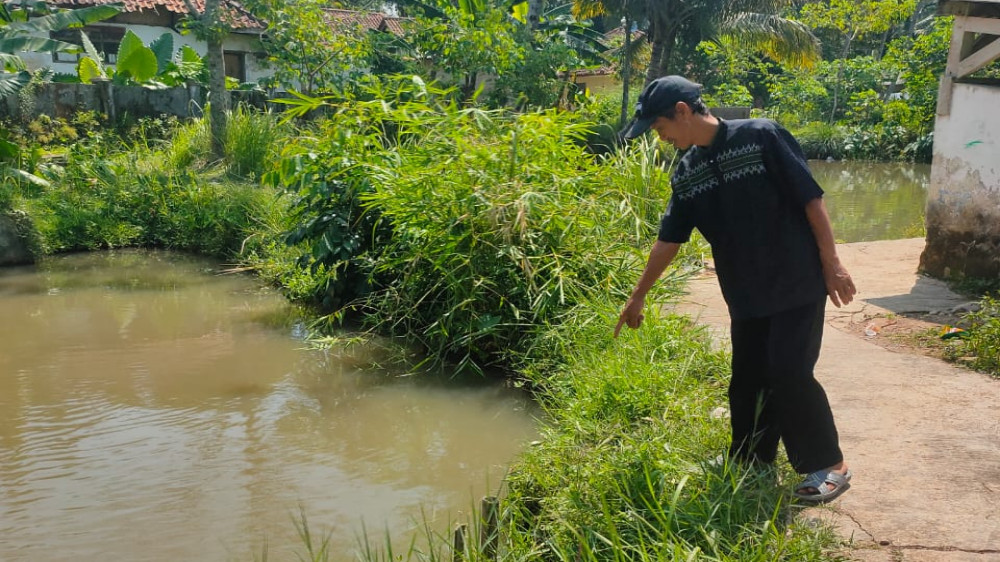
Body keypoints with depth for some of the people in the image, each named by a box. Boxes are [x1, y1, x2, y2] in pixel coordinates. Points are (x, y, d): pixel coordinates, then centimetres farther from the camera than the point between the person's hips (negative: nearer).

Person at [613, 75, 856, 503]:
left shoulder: (761, 137, -12)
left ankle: (830, 465, 9)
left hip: (797, 285, -6)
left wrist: (831, 264, -13)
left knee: (789, 374, -8)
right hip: (745, 297, 6)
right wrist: (638, 296, 16)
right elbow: (668, 240, 13)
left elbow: (811, 199, -11)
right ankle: (749, 468, 25)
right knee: (747, 383, 10)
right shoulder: (686, 174, 6)